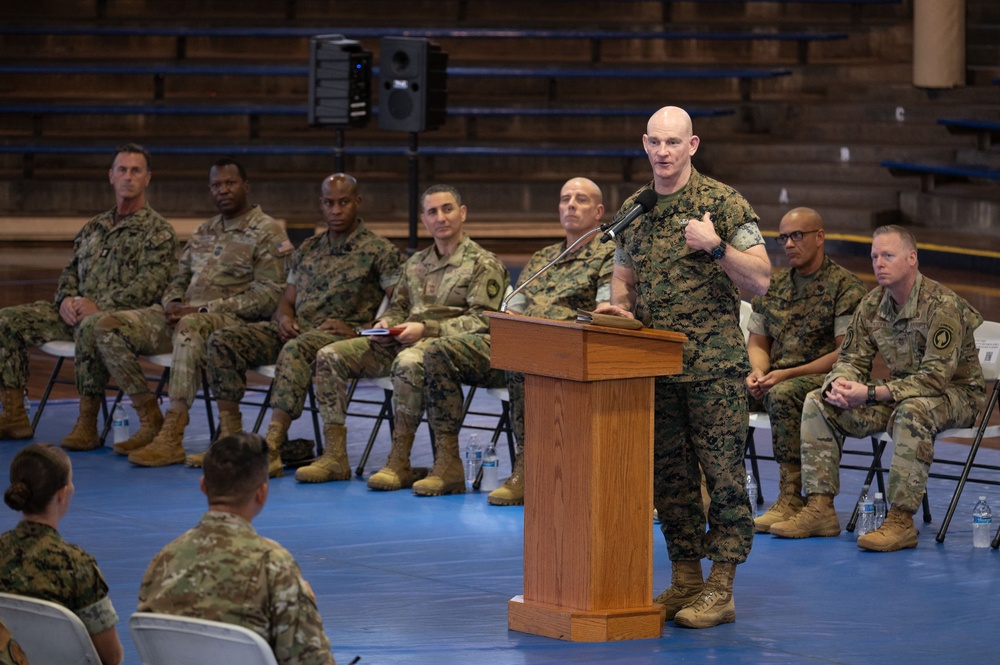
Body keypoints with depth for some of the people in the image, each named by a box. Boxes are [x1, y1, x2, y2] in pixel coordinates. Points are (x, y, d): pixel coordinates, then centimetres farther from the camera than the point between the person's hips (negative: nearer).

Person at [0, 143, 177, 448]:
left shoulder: (157, 231, 0)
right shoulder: (93, 227, 23)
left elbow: (150, 285, -13)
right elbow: (71, 271, 23)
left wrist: (100, 306, -22)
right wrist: (66, 300, -1)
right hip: (77, 313, 7)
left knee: (91, 327, -42)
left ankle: (87, 426, -36)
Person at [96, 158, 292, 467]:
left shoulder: (267, 233, -1)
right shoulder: (203, 233, 22)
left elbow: (268, 296, -12)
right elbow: (180, 280, 25)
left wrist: (203, 309, -17)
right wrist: (173, 303, -2)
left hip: (233, 321, -8)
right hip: (185, 314, 8)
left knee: (190, 327, -42)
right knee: (109, 326, -9)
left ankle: (172, 438, -43)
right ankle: (150, 421, -7)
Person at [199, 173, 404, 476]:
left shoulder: (380, 252, 3)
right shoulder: (308, 250, 23)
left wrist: (358, 331, -17)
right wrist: (284, 318, -1)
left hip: (339, 335, -7)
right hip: (296, 331, 7)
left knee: (295, 350, -41)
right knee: (222, 341, -13)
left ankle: (272, 448, -51)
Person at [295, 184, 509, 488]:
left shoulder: (484, 264, 1)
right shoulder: (415, 263, 23)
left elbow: (480, 320, -9)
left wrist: (425, 329, -18)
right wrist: (385, 324, 5)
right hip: (402, 341, 7)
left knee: (408, 362, -42)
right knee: (330, 356, -9)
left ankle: (399, 462, -35)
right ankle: (334, 456, -13)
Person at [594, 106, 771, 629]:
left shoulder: (723, 203, -5)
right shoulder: (632, 210, 12)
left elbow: (760, 280, -7)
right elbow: (625, 276, 24)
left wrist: (715, 247, -20)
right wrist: (619, 305, 2)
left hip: (714, 365, -6)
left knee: (722, 473, -5)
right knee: (669, 474, 9)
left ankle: (720, 589, -3)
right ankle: (684, 580, 18)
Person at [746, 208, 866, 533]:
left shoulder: (845, 286, -3)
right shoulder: (773, 284, 17)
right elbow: (757, 341, 19)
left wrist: (787, 374, -17)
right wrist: (758, 372, -5)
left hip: (823, 379, -6)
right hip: (774, 378, 6)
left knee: (782, 394, -37)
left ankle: (792, 499, -35)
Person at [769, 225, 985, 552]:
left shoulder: (942, 305, -23)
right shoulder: (872, 305, 0)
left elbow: (936, 377, -29)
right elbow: (852, 359, 5)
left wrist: (872, 394, -35)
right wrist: (838, 384, -22)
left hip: (957, 394, -7)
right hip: (901, 390, 7)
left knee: (912, 410, -41)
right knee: (818, 403, -7)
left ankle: (900, 521, -38)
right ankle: (819, 509, -11)